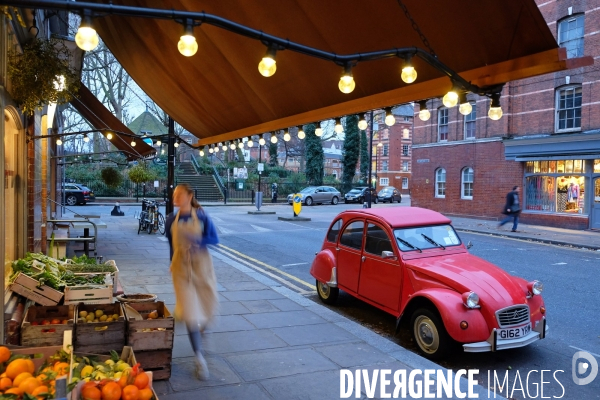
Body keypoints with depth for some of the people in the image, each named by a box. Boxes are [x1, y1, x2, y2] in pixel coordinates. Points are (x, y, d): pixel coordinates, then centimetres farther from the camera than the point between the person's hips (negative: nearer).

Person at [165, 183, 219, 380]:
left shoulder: (201, 216, -6)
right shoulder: (171, 220, 0)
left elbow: (214, 239, -10)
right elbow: (171, 244, 10)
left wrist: (196, 240, -26)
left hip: (202, 266, 0)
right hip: (182, 268, 0)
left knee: (207, 305, 11)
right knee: (190, 312, -6)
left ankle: (201, 325, 50)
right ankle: (200, 359, 1)